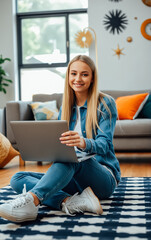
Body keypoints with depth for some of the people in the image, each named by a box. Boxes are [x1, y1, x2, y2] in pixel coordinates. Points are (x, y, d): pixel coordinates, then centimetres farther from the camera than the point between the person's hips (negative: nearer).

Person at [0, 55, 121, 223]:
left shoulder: (105, 103, -4)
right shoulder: (66, 107, 13)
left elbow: (104, 144, -16)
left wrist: (84, 143, -40)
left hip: (104, 176, -5)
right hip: (73, 176, 6)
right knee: (18, 179, -16)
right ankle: (71, 202, -36)